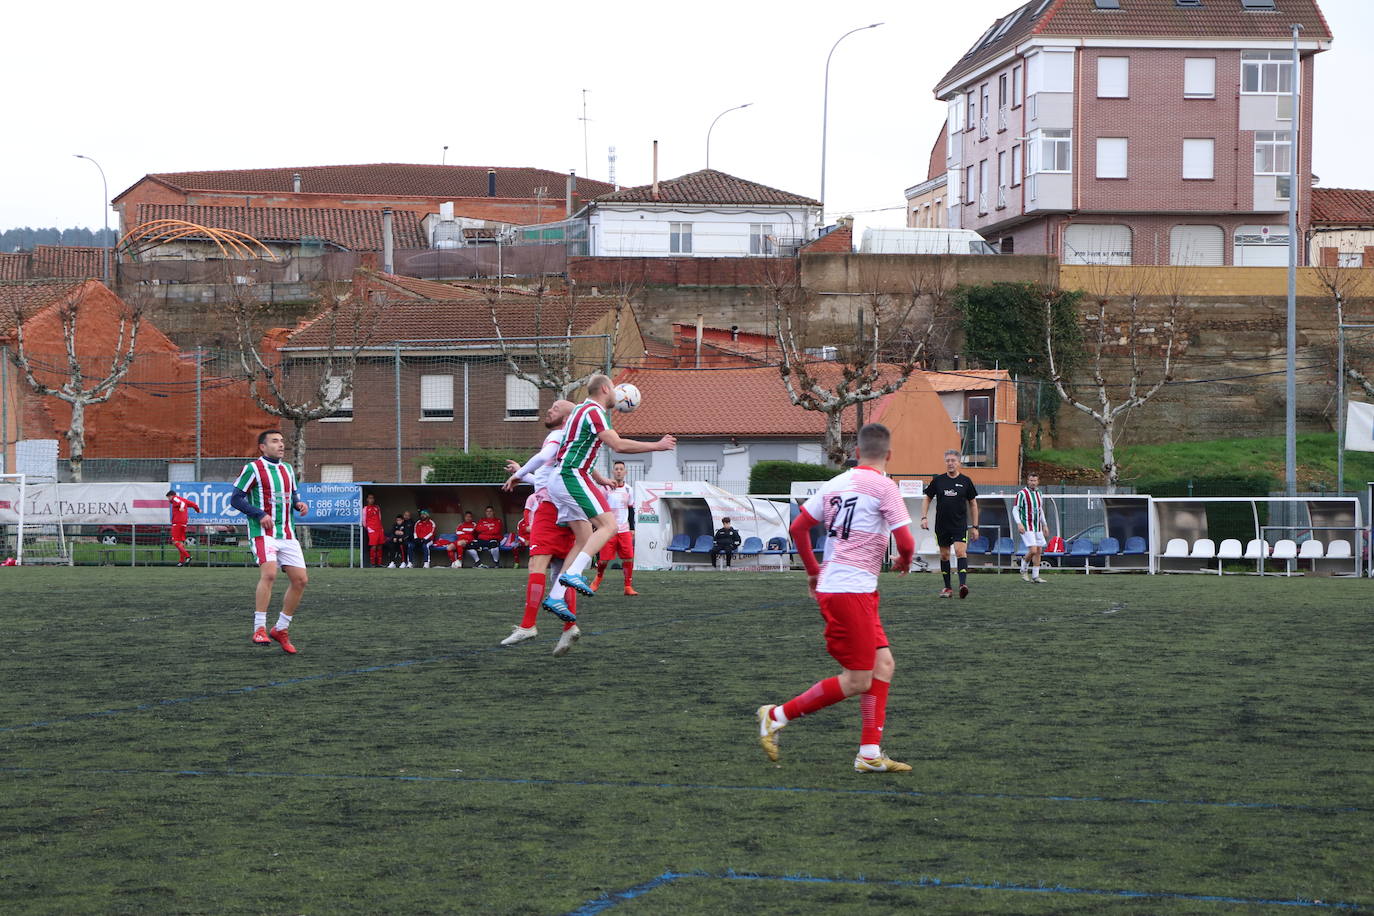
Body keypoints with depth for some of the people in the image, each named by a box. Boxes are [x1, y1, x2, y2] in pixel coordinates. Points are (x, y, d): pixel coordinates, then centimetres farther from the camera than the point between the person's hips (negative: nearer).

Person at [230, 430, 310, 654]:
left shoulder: (287, 470, 16)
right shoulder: (253, 468, -5)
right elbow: (236, 499, -6)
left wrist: (299, 503, 4)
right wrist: (260, 514, -17)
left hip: (286, 534, 7)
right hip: (263, 533, -7)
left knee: (300, 580, 1)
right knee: (269, 573, -27)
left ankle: (281, 629, 15)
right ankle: (259, 629, -22)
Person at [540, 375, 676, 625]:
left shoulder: (580, 410, 21)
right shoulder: (594, 412, -10)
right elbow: (619, 445, -20)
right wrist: (657, 446, -12)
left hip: (559, 479, 10)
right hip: (572, 476, -10)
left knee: (585, 539, 7)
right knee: (608, 525, -14)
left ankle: (555, 596, 0)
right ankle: (573, 574, -25)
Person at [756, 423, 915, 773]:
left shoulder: (836, 483, 12)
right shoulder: (883, 486, -8)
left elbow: (798, 527, 15)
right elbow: (906, 542, -12)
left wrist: (813, 570, 27)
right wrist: (904, 561, 11)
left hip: (830, 585, 8)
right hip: (852, 590, -8)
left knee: (883, 664, 11)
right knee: (857, 681, -3)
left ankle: (870, 754, 8)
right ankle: (777, 716, 0)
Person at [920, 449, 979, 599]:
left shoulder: (965, 481, 1)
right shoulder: (938, 480, 3)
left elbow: (973, 504, 8)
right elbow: (927, 499, 12)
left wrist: (975, 526, 5)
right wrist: (924, 517, -1)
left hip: (960, 525, -2)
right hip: (941, 524, 2)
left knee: (960, 551, -19)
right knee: (944, 555, 7)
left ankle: (963, 584, -28)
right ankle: (947, 588, 16)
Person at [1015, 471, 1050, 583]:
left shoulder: (1038, 493, 13)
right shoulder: (1022, 493, -8)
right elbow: (1015, 509, -9)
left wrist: (1044, 525, 22)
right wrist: (1019, 523, -22)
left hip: (1038, 528, 7)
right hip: (1027, 527, -7)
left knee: (1039, 551, 4)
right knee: (1033, 550, -15)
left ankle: (1035, 576, 11)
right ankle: (1023, 569, 9)